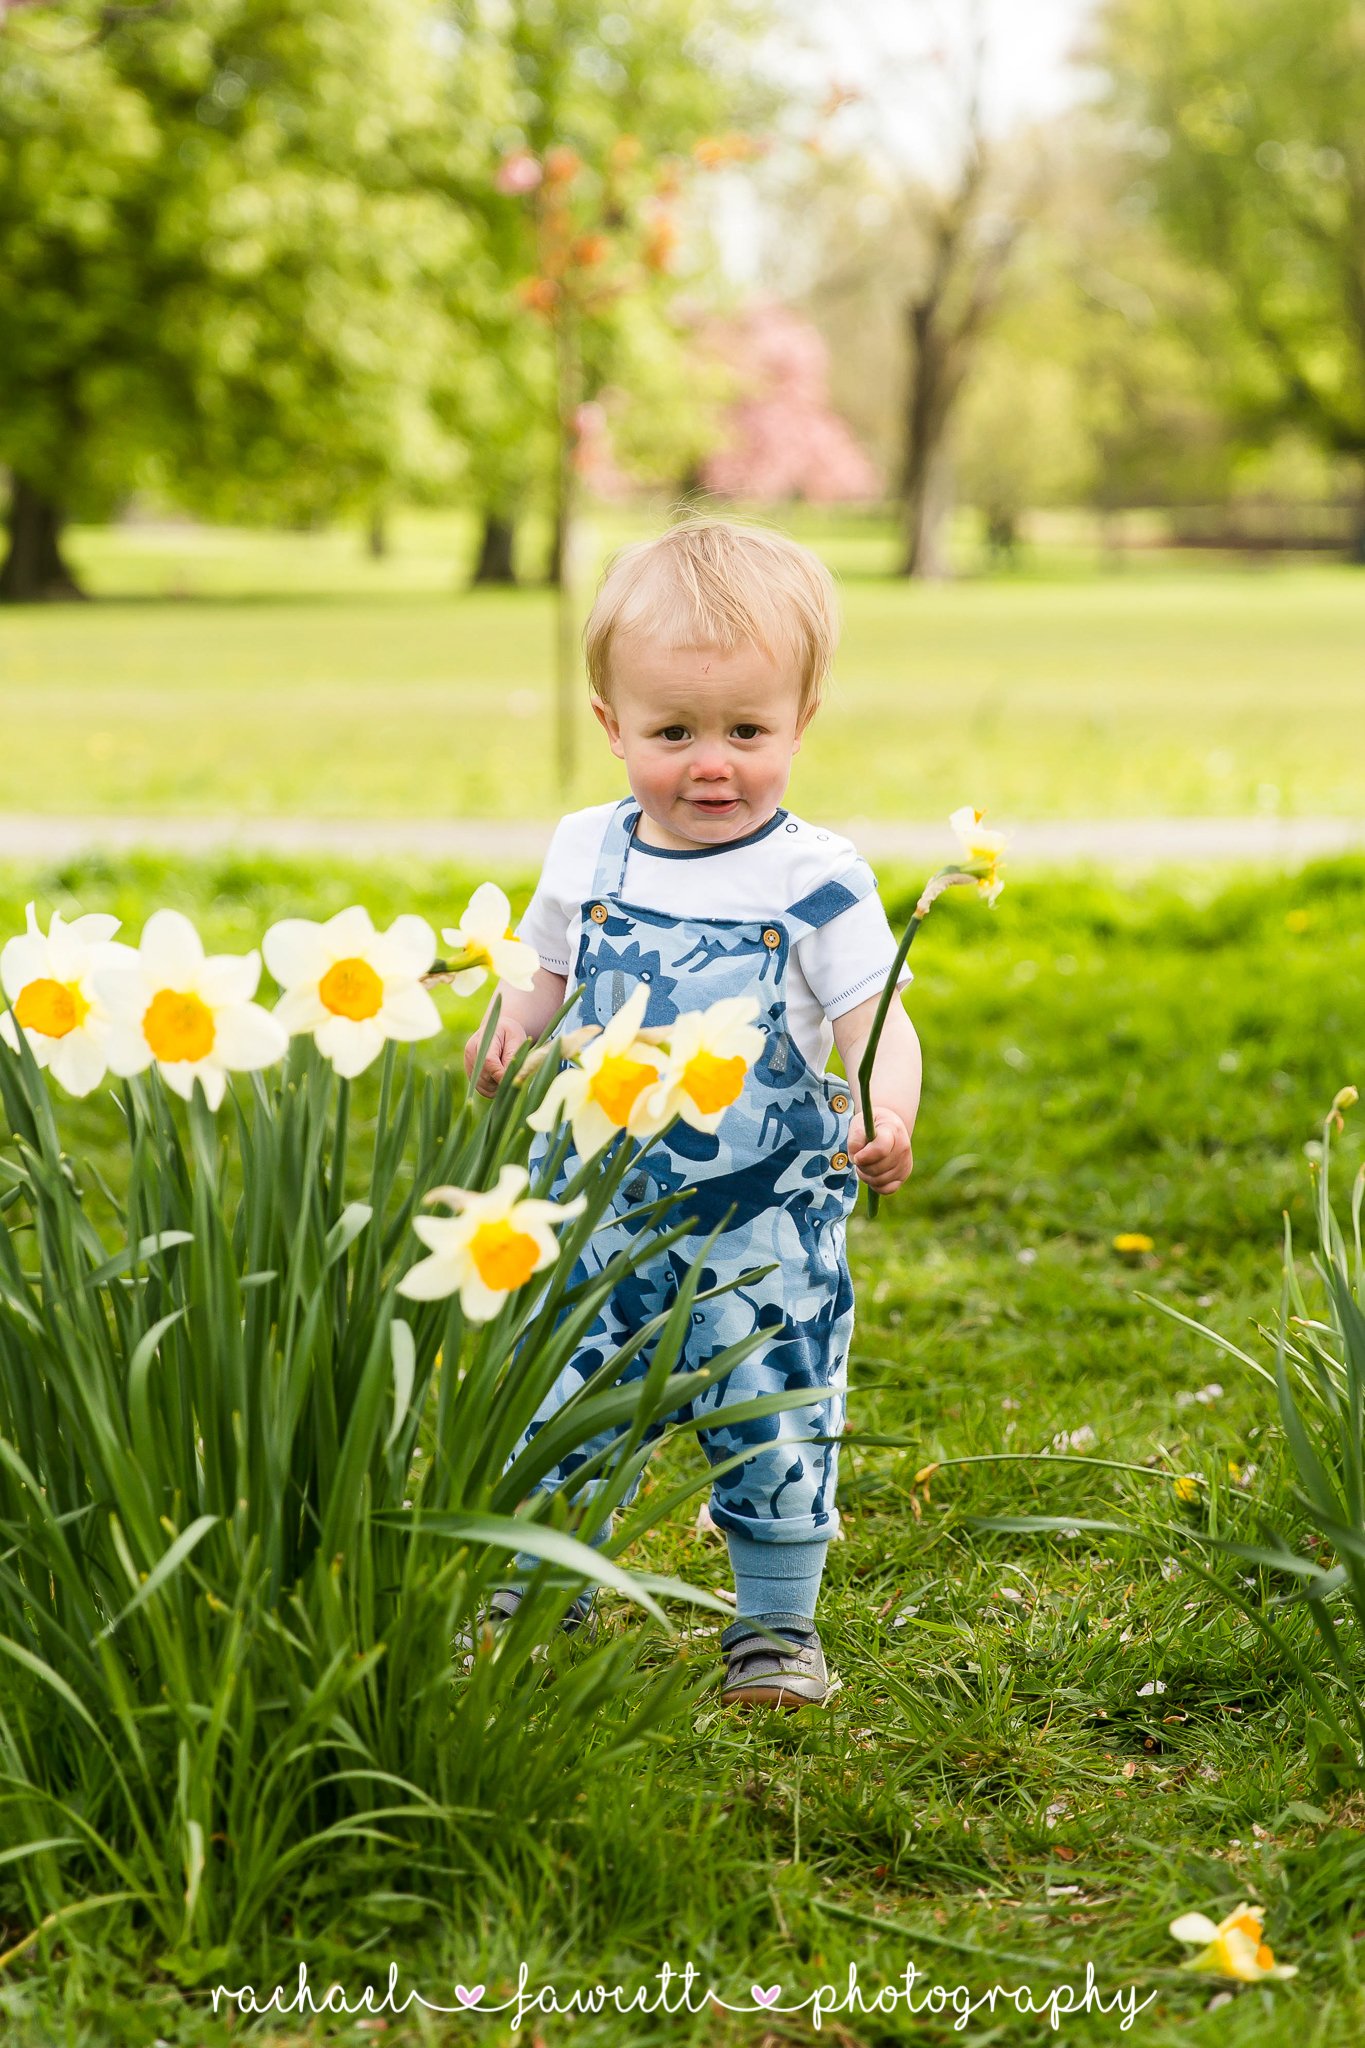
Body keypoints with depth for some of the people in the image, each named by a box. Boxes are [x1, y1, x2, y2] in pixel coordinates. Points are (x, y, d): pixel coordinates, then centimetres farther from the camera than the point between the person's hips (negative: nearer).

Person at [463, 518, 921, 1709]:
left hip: (767, 1221, -3)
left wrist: (885, 1116, -34)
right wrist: (511, 1034, -6)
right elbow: (549, 976, 16)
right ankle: (539, 1591, 32)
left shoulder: (817, 882, -11)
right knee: (558, 1401, 11)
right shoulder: (588, 856, 1)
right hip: (605, 1206, 3)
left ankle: (777, 1621, 23)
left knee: (774, 1419, 4)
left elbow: (877, 1023, -13)